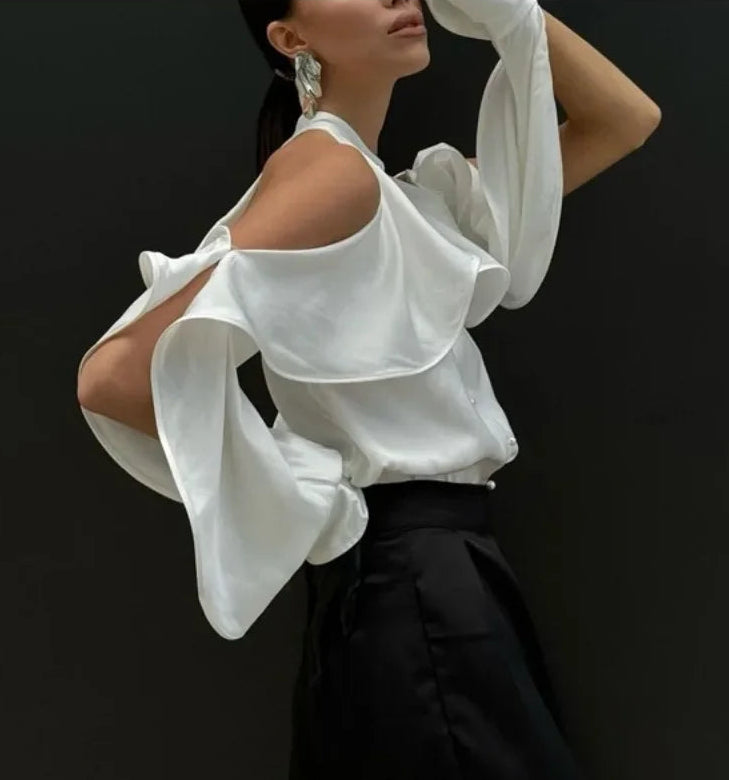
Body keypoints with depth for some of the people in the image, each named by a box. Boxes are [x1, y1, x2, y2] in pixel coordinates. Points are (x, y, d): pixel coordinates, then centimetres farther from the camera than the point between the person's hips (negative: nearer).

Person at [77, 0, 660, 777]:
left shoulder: (405, 189, 12)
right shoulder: (329, 169, -16)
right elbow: (115, 373, -26)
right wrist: (297, 492, -16)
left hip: (438, 568, 9)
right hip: (409, 579, -9)